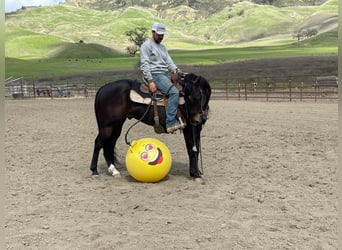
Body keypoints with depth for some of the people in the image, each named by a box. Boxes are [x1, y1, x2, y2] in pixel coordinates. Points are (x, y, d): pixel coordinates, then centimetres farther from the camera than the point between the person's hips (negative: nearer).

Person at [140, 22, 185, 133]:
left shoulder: (163, 47, 25)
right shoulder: (146, 45, 0)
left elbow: (169, 62, 18)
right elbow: (144, 64, -9)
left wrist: (176, 70, -3)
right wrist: (150, 81, -19)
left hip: (166, 75, 9)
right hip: (155, 75, -9)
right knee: (174, 92, -29)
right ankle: (171, 123, -33)